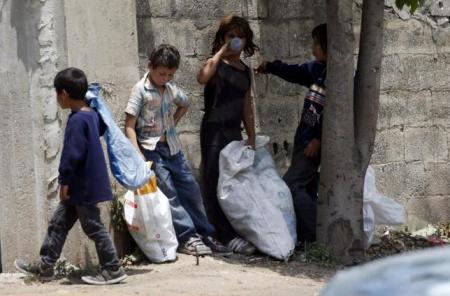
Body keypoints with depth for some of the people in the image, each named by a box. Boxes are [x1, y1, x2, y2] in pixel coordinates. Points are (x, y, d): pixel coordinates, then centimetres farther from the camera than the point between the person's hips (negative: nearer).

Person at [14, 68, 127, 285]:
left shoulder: (77, 120, -22)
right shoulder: (92, 115, 6)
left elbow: (72, 155, -22)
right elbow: (102, 127, 29)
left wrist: (64, 182, -17)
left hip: (83, 186, -10)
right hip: (84, 185, 10)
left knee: (93, 227, -1)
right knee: (59, 223, 15)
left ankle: (113, 270, 6)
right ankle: (45, 266, 21)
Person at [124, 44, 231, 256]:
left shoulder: (171, 89, 6)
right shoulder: (141, 90, -11)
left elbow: (184, 105, 30)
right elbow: (129, 127, -14)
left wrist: (172, 123, 13)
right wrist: (138, 156, -21)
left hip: (172, 148, 6)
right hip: (151, 149, -6)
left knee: (190, 189, 5)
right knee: (168, 193, -12)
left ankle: (205, 235, 11)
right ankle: (187, 237, -10)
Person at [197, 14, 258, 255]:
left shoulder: (245, 71, 15)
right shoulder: (217, 64, -6)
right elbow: (202, 77, -30)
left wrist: (251, 136, 14)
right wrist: (222, 51, -21)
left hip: (235, 132, 7)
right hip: (215, 130, -7)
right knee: (216, 183, -8)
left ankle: (236, 231, 15)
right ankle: (226, 235, -9)